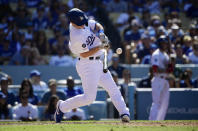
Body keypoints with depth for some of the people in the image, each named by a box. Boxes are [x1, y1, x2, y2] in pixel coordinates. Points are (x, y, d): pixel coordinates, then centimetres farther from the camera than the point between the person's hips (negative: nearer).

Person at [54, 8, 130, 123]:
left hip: (98, 63, 9)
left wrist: (100, 32, -16)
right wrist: (100, 46, -21)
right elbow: (84, 54, -19)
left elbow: (96, 25, 6)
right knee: (89, 97, -9)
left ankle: (124, 113, 4)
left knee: (113, 89, 6)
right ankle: (62, 106, 8)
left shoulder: (83, 22, -2)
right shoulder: (76, 37, -25)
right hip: (88, 65, -9)